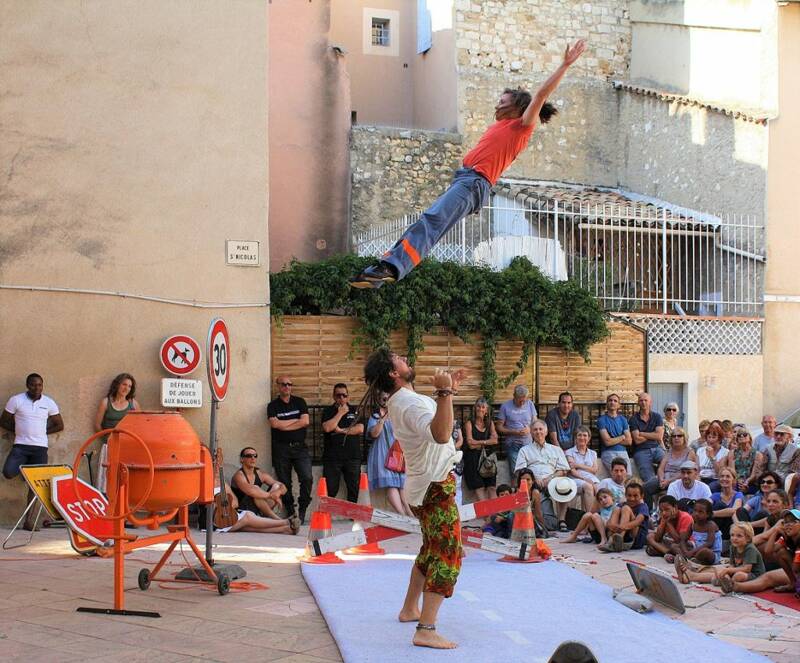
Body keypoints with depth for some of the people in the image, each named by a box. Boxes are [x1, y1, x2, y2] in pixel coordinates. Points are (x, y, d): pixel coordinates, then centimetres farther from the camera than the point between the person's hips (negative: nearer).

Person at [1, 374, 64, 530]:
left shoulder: (49, 403, 4)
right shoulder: (16, 400, -1)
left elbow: (59, 425, 12)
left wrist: (43, 432, 2)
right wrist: (19, 430, -2)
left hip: (40, 447, 1)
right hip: (20, 446, -1)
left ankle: (28, 520, 3)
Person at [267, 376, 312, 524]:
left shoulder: (300, 402, 10)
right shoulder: (273, 405, 6)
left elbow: (305, 422, -3)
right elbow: (275, 424, -11)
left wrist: (284, 425, -6)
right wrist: (296, 420, -4)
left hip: (300, 447, 1)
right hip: (281, 449, 0)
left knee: (307, 478, -14)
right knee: (285, 482, 2)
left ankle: (302, 510, -1)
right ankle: (290, 512, 11)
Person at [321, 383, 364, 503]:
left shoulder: (355, 410, 11)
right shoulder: (328, 411, 8)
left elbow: (360, 429, -3)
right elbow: (327, 428, -11)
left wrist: (341, 430, -7)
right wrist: (340, 413, -6)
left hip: (352, 457, 1)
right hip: (332, 457, -1)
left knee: (354, 489, 3)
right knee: (330, 490, -4)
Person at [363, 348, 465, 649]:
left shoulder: (400, 401, 9)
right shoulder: (411, 403, -24)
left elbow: (433, 421, 27)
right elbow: (441, 434, -42)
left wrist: (448, 389, 22)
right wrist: (445, 393, -46)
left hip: (424, 486, 10)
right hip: (436, 487, -10)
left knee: (431, 551, 25)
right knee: (447, 555, -12)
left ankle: (410, 609, 38)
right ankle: (426, 630, -19)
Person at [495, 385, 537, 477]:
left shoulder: (530, 405, 10)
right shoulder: (505, 406, 0)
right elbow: (499, 427, 0)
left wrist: (529, 429, -8)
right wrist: (514, 432, -13)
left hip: (528, 444, 2)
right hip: (512, 445, -2)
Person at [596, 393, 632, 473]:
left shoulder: (623, 419, 16)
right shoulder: (602, 419, 3)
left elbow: (629, 441, 8)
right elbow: (607, 442, -7)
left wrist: (613, 440, 0)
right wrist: (622, 437, 6)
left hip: (623, 452, 4)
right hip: (608, 453, -4)